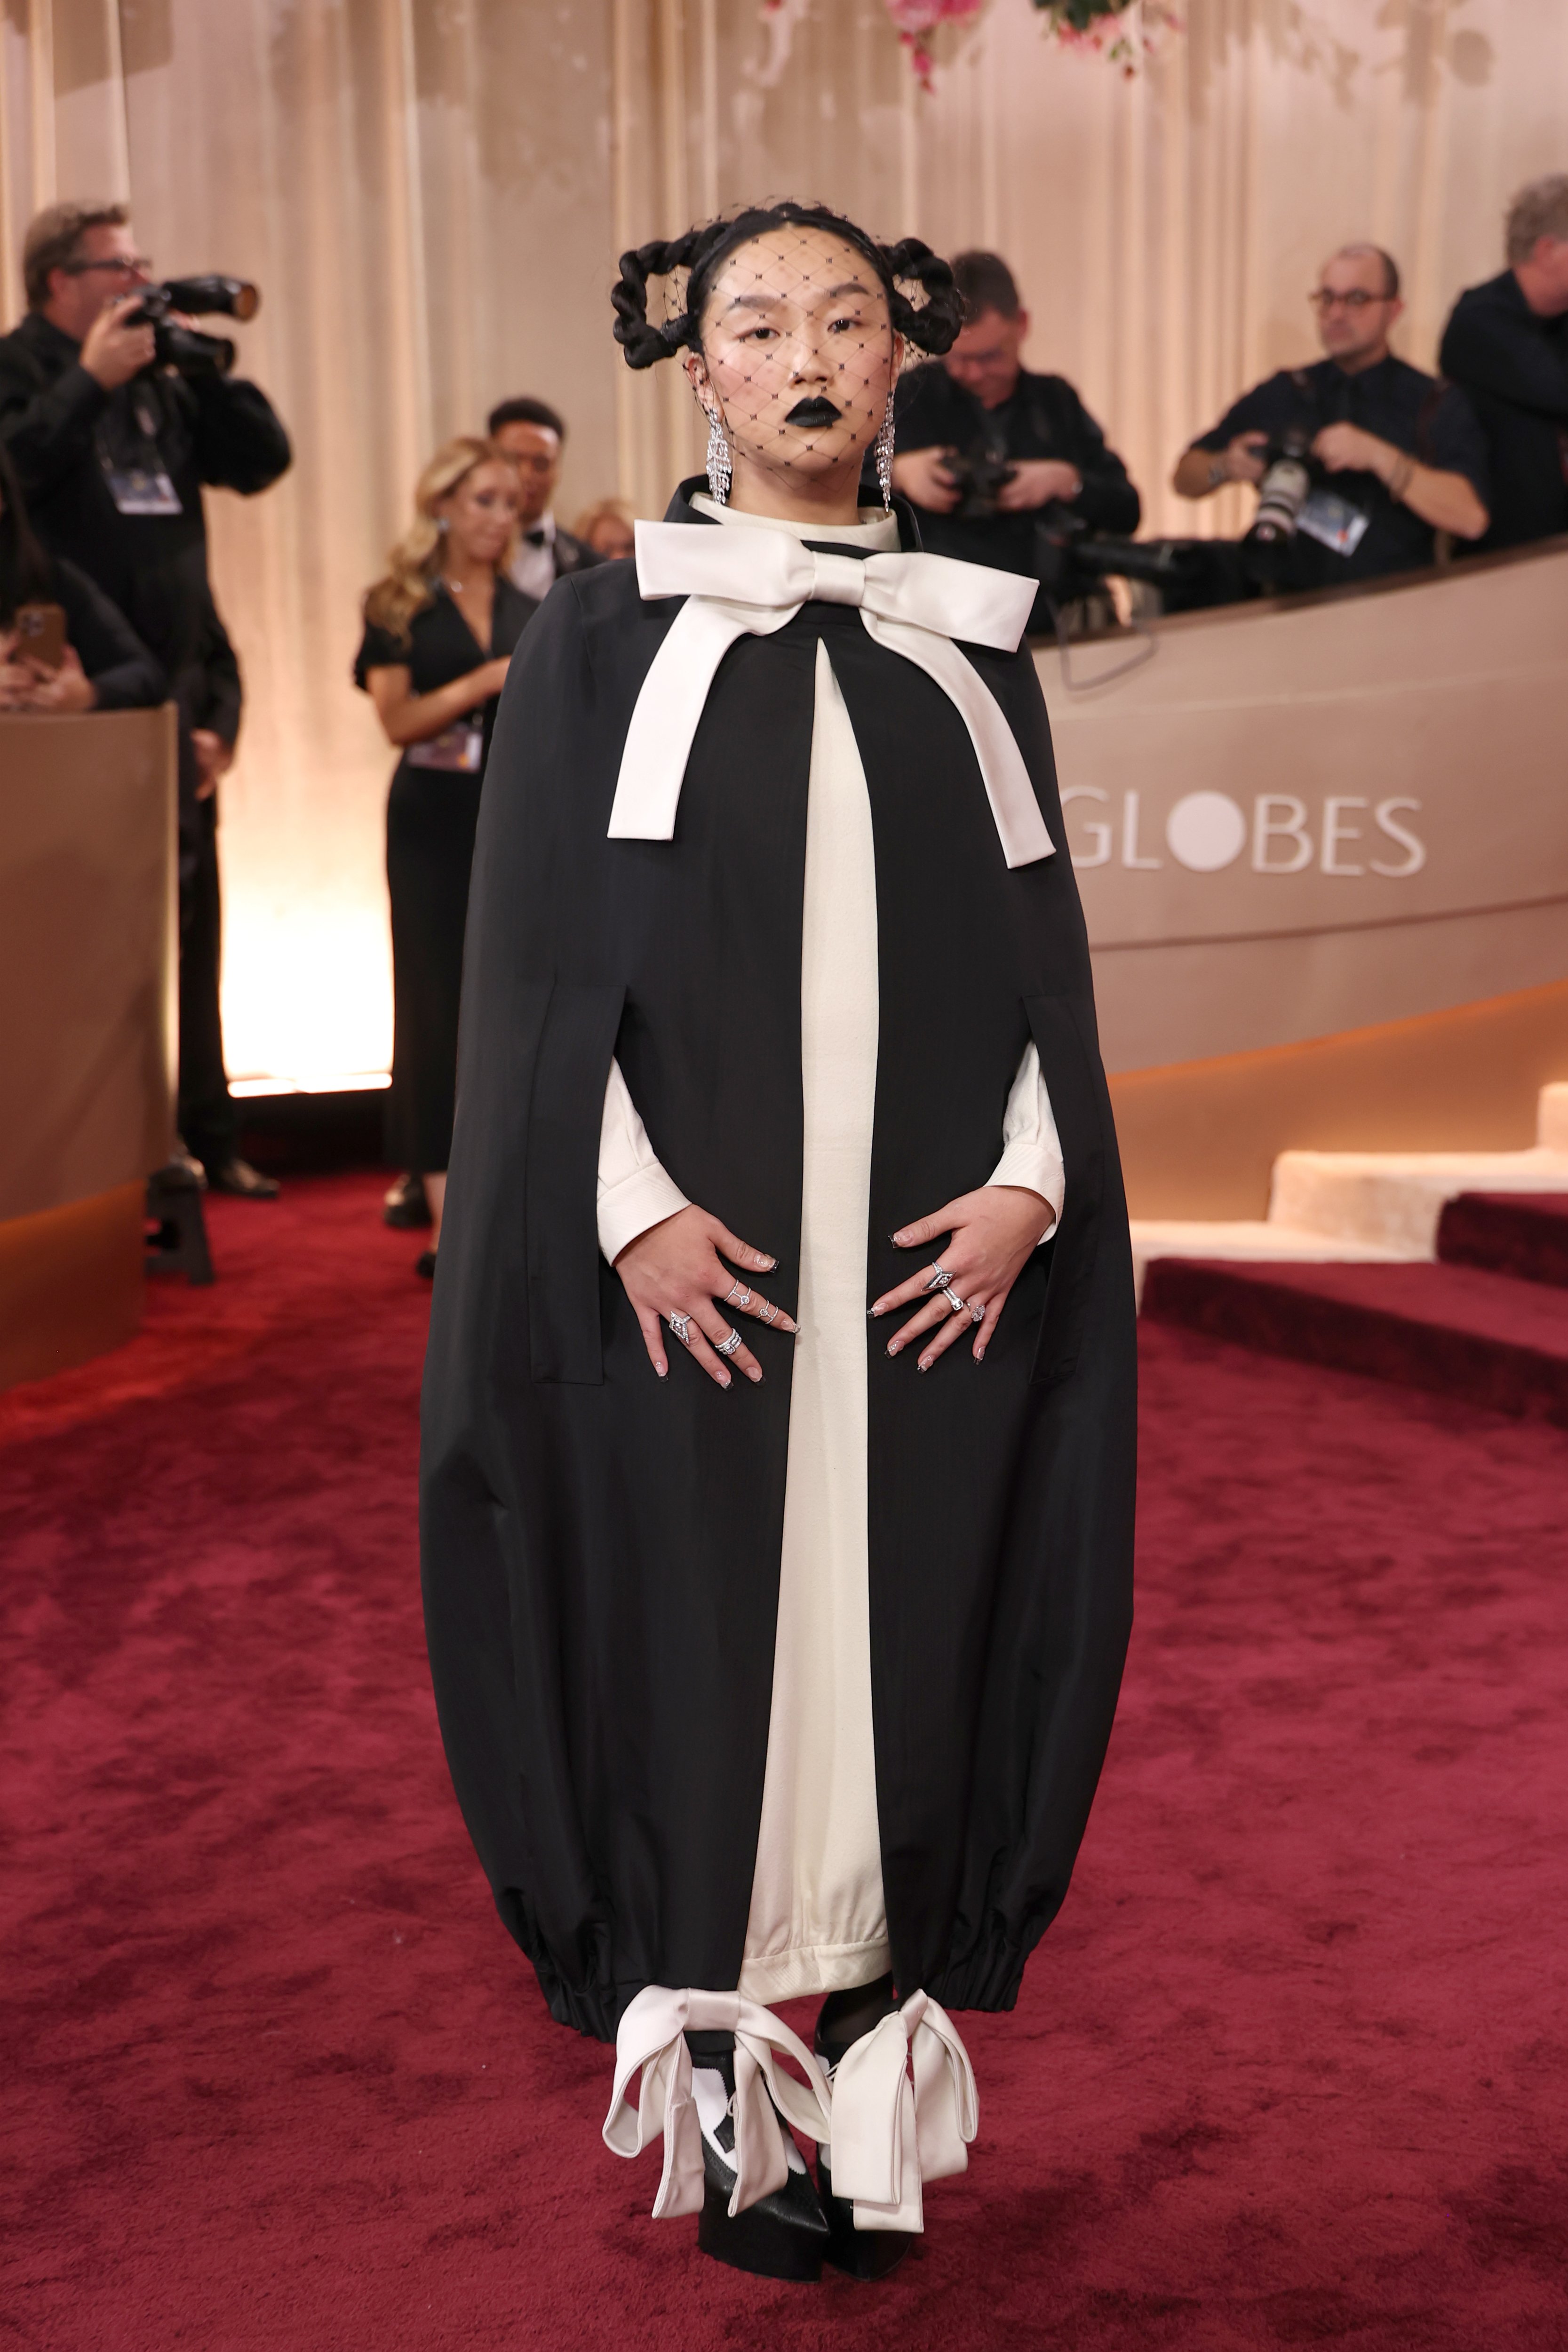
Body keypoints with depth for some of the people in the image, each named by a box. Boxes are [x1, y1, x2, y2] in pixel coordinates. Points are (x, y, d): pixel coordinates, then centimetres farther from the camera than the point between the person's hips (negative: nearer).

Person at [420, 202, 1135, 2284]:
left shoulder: (974, 648, 13)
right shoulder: (602, 636, 5)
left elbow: (1045, 948, 10)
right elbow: (541, 952, -1)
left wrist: (1031, 1181, -5)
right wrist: (631, 1208, -12)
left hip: (937, 1254, 3)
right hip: (694, 1252, -2)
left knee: (905, 1621, 4)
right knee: (703, 1629, 1)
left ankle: (873, 2084, 15)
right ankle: (728, 2094, 13)